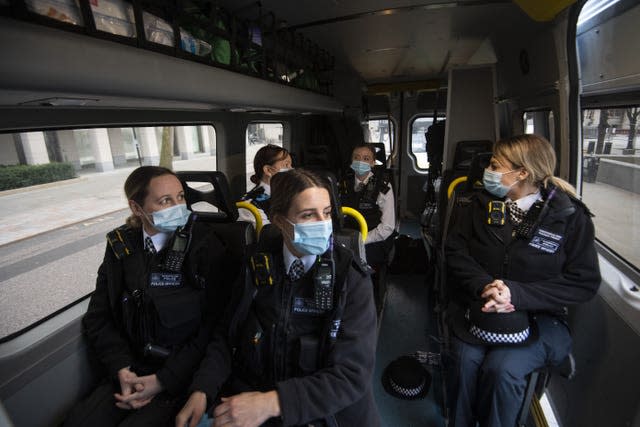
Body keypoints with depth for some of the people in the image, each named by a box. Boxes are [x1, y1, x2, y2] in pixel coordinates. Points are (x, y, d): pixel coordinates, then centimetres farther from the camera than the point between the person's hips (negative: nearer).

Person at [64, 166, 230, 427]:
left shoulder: (206, 248, -10)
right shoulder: (121, 247, 2)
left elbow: (213, 326, -12)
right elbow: (97, 319, 5)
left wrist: (164, 380, -13)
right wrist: (123, 371, -7)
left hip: (183, 375, -3)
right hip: (131, 369, 4)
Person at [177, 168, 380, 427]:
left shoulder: (351, 278, -13)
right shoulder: (255, 266, -5)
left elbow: (353, 374, -16)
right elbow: (227, 336, 4)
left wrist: (272, 403, -24)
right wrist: (202, 391, -12)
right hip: (248, 395, 2)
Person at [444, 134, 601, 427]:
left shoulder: (571, 216, -3)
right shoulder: (482, 203, 4)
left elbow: (584, 282, -7)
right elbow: (454, 250, -1)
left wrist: (517, 294, -20)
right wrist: (483, 286, -19)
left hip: (536, 318, -1)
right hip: (475, 308, 2)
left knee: (501, 369, -24)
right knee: (466, 359, -22)